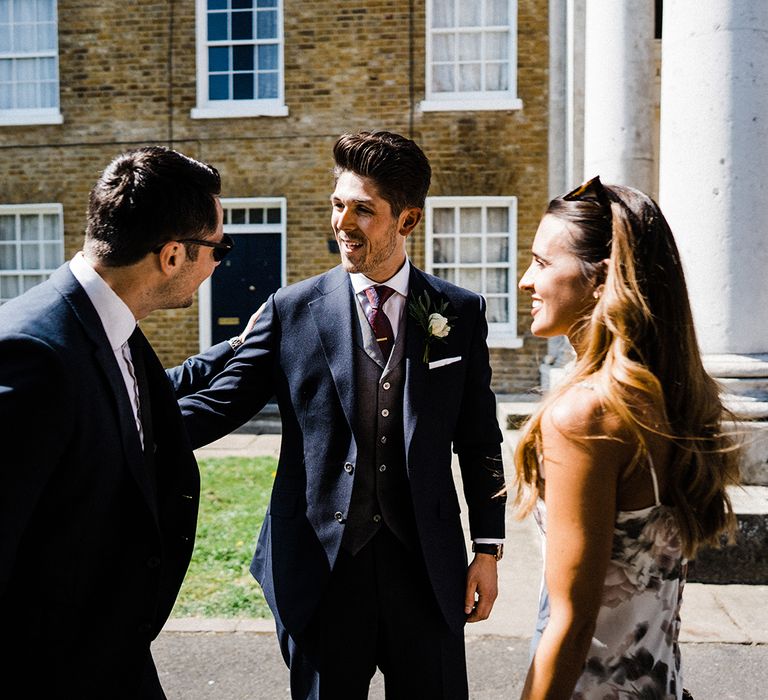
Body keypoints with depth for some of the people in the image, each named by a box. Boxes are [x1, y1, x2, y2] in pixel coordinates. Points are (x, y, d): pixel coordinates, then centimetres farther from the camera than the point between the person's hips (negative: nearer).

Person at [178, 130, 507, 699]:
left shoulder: (461, 313, 1)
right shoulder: (293, 310, -1)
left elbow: (479, 442, 4)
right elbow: (225, 400, -5)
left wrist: (488, 548, 3)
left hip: (426, 566, 1)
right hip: (320, 564, 0)